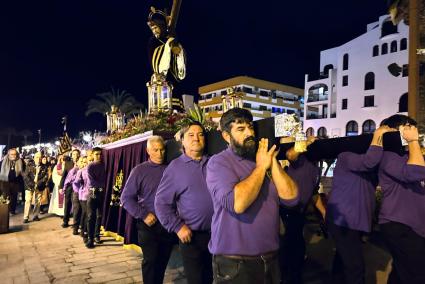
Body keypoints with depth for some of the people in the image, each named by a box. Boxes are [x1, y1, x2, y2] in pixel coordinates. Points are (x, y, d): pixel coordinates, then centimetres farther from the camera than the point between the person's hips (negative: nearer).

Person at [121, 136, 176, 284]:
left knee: (163, 261, 13)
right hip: (148, 225, -2)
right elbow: (126, 197, -4)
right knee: (150, 261, 0)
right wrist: (144, 215, -11)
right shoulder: (139, 170, -3)